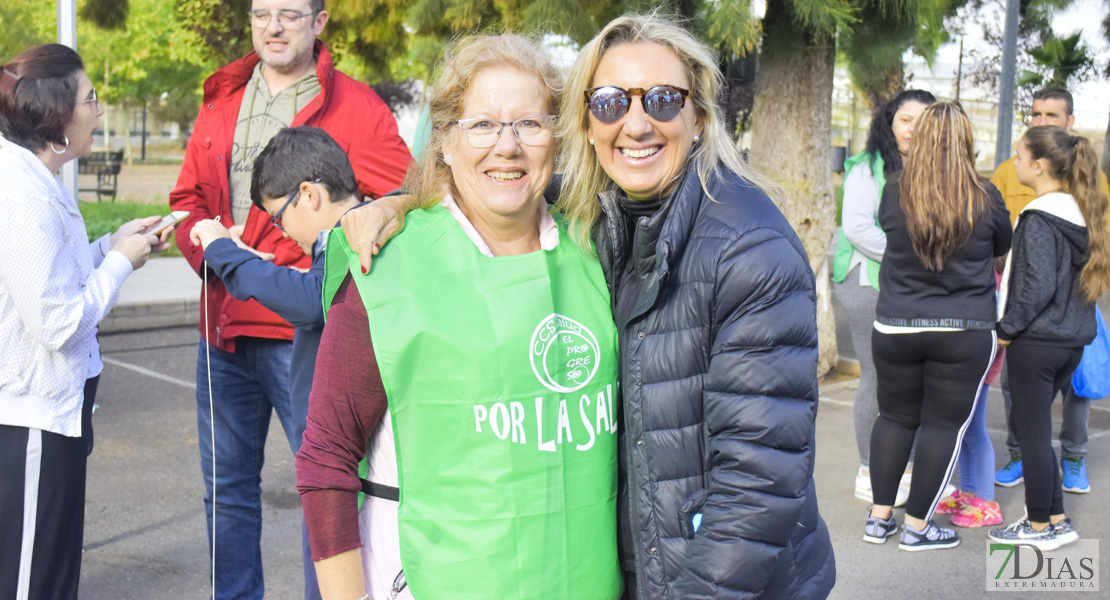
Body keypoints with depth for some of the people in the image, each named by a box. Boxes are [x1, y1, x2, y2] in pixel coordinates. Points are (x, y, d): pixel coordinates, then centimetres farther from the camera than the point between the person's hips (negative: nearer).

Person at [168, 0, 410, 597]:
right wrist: (205, 246, -2)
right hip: (223, 329, 6)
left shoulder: (354, 106, -4)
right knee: (227, 485, 14)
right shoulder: (221, 101, 14)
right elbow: (188, 196, 19)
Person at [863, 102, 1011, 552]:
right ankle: (917, 527, 11)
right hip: (964, 332, -2)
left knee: (895, 417, 16)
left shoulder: (894, 193, -7)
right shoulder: (985, 198, -7)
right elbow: (1003, 246, 9)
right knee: (943, 424, 7)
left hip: (896, 326, 2)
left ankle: (879, 517, 20)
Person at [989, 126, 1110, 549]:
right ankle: (1055, 518, 22)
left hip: (1037, 340, -8)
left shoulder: (1038, 219, -17)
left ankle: (1041, 526, 13)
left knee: (1032, 430, 4)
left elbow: (1037, 286, -23)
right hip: (1073, 339, 8)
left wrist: (1006, 328, -12)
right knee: (1028, 423, 19)